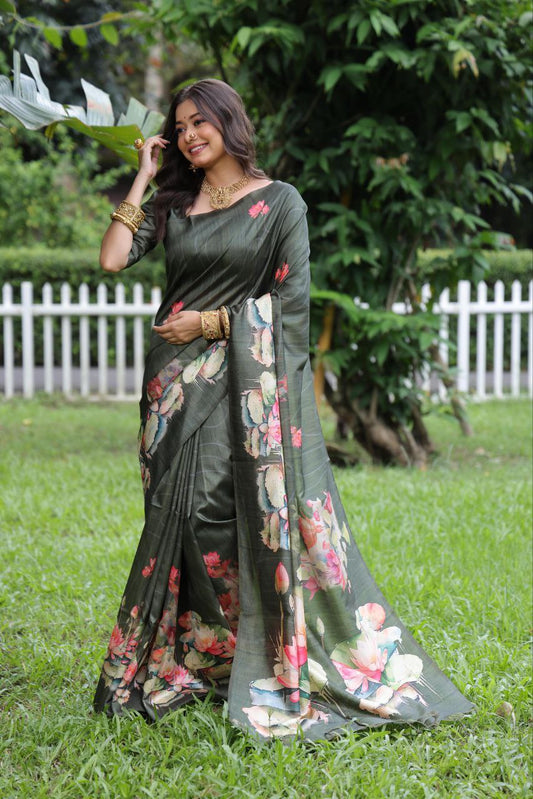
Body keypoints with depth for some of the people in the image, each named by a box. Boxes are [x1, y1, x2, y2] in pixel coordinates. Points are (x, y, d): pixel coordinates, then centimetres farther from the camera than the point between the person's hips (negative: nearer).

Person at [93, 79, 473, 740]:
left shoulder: (279, 202, 2)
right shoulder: (171, 203, 14)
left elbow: (291, 299, -4)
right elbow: (113, 259, 0)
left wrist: (211, 322, -8)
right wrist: (142, 179, 5)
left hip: (250, 379, -4)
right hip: (180, 383, 4)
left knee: (256, 511, -12)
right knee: (182, 513, 0)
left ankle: (277, 660, -2)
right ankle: (194, 656, 9)